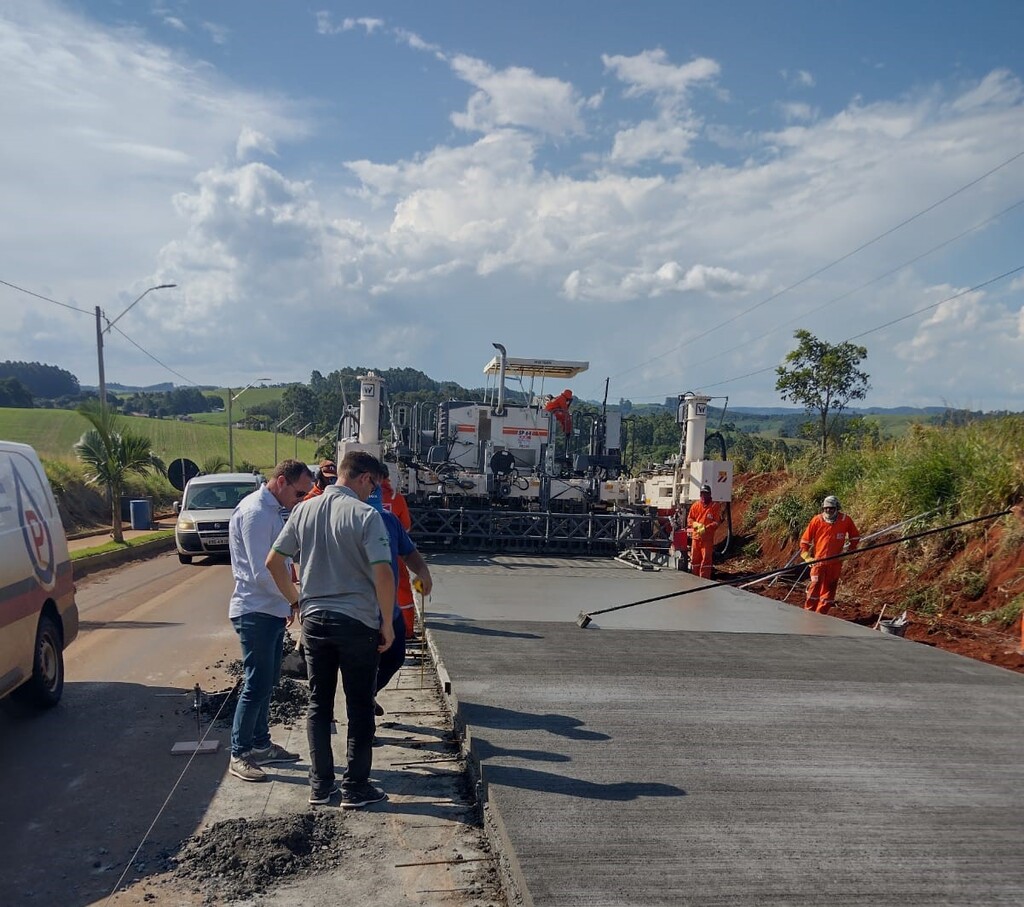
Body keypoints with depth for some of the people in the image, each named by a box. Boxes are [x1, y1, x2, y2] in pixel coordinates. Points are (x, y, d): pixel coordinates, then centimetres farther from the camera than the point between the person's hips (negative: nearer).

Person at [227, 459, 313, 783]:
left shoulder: (271, 510, 11)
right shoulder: (255, 512, -19)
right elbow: (261, 573, -23)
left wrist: (286, 603, 17)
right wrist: (296, 598, -15)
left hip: (272, 611, 10)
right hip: (255, 613, -10)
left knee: (267, 682, 17)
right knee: (256, 686, -3)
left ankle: (260, 744, 29)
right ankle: (239, 755, 9)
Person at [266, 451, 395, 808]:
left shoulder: (304, 511, 3)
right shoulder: (365, 515, -14)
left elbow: (273, 562, 7)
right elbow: (383, 574, -20)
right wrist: (387, 623, -9)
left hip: (314, 620, 5)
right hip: (357, 623, -5)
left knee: (318, 703, 15)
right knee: (360, 708, 8)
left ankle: (320, 785, 21)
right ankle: (355, 788, 14)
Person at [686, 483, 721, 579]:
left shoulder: (715, 507, -1)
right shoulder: (695, 505, 8)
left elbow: (717, 522, -5)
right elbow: (689, 518, 10)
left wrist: (706, 528, -18)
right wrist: (696, 524, -11)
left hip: (708, 538, -4)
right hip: (696, 536, 4)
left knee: (706, 559, -5)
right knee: (695, 559, 9)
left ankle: (704, 579, -2)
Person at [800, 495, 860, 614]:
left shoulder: (845, 520, -2)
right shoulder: (817, 520, -5)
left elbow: (855, 536, 15)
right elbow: (805, 540, 2)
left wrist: (850, 551, 8)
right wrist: (807, 557, -5)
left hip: (835, 562, 2)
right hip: (818, 560, -2)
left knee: (829, 589, 7)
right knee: (815, 586, -10)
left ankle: (820, 615, 17)